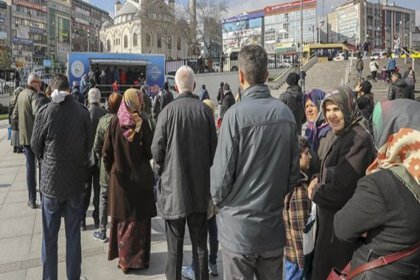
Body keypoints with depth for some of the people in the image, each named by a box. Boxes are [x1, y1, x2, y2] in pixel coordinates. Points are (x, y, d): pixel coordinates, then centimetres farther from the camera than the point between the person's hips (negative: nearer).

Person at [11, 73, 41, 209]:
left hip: (24, 135, 6)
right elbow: (37, 112, -28)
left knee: (30, 167, 10)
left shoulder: (21, 94, 12)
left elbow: (14, 116, 18)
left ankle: (32, 200, 12)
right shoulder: (33, 94, -12)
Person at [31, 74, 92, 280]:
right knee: (73, 234, 13)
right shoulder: (83, 112, -8)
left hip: (51, 179, -1)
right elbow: (89, 144, 1)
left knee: (49, 236, 12)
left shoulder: (46, 111, -12)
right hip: (75, 179, 1)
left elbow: (35, 145, -1)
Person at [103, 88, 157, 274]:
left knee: (122, 219, 16)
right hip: (140, 177, -2)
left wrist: (111, 171, 9)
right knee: (139, 218, 10)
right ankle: (138, 258, 19)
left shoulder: (115, 122, -7)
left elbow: (106, 152, -4)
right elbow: (150, 151, -10)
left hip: (120, 178, 3)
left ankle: (123, 257, 26)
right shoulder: (143, 123, -14)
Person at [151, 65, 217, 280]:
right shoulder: (204, 110, -7)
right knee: (200, 242, 14)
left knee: (175, 243, 10)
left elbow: (157, 148, -8)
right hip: (200, 185, 2)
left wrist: (161, 171, 11)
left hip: (173, 185, -2)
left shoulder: (168, 111, -13)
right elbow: (213, 146, 1)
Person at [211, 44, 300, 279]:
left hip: (239, 227, -4)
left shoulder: (236, 114, -17)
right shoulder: (286, 114, -2)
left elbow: (223, 171, -15)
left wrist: (218, 200, 5)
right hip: (274, 226, 5)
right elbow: (294, 169, 3)